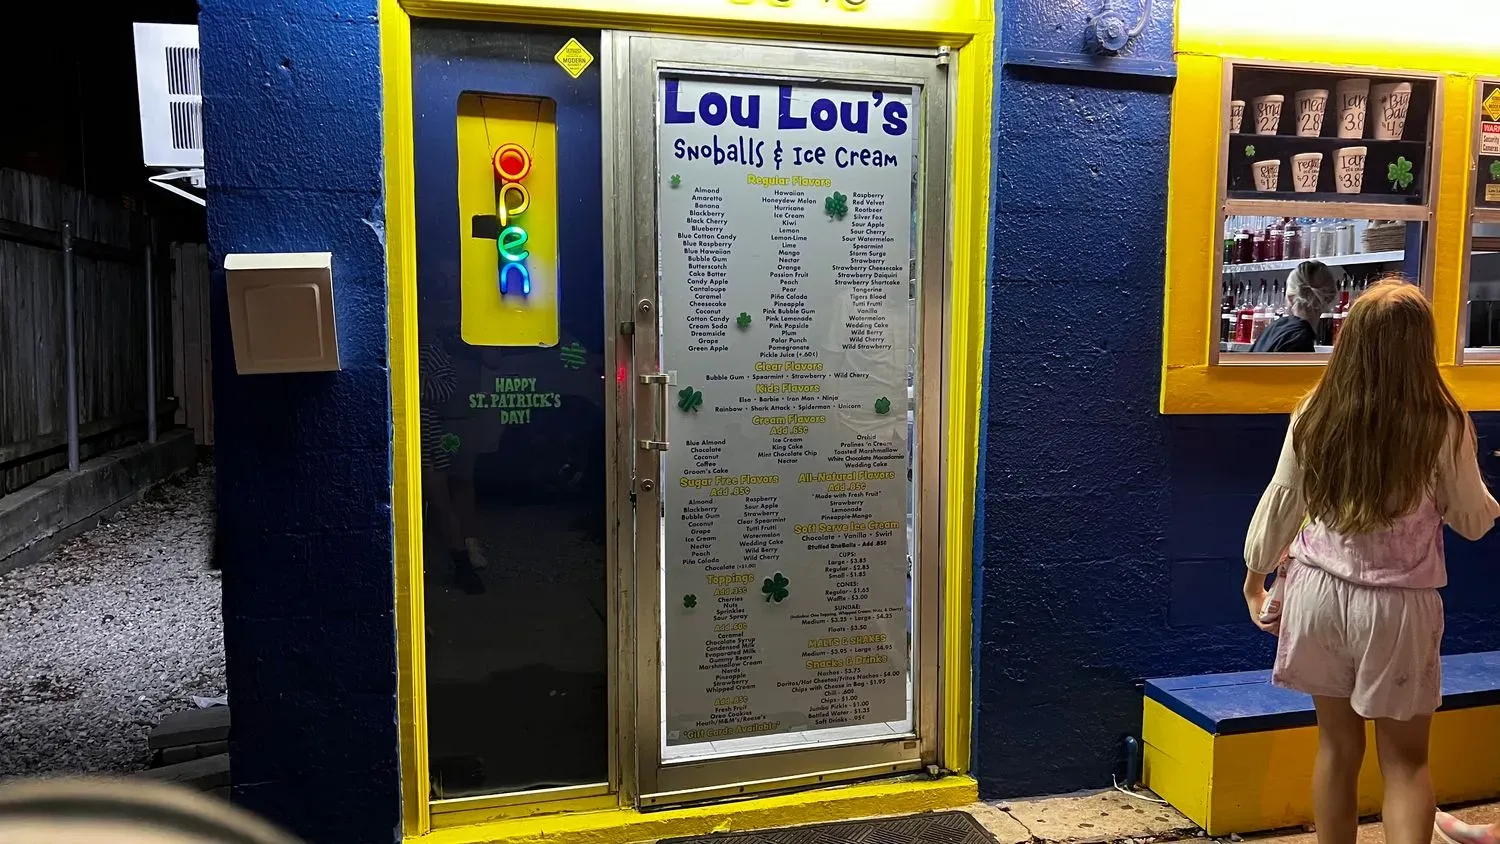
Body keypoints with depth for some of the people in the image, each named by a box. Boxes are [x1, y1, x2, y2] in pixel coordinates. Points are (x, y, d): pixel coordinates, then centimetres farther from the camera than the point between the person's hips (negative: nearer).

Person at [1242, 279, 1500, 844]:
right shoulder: (1443, 425, -12)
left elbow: (1280, 502, 3)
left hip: (1319, 591, 2)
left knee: (1338, 744, 16)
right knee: (1405, 759, 12)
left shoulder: (1316, 414, -5)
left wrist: (1256, 572, 17)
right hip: (1397, 604, -2)